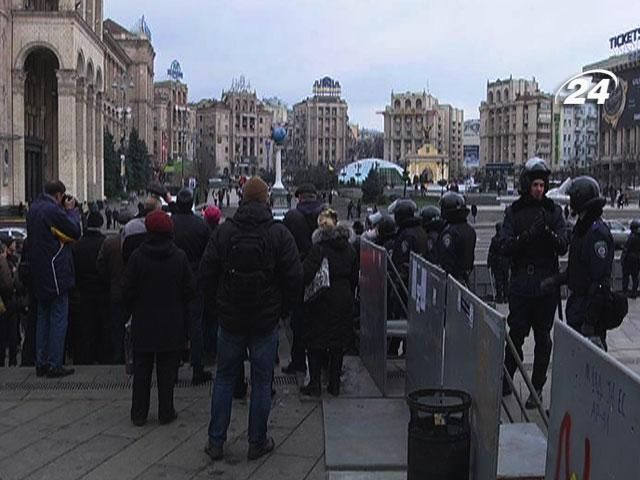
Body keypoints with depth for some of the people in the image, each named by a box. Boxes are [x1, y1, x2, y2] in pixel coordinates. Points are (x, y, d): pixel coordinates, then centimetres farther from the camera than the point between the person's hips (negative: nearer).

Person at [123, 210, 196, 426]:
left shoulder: (137, 256, -9)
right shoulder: (179, 257, -8)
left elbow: (128, 289, -6)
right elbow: (190, 290, -4)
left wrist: (134, 310, 11)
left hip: (143, 322, 0)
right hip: (171, 324, 0)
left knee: (141, 370, 10)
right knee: (167, 370, 9)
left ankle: (139, 414, 15)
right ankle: (166, 412, 13)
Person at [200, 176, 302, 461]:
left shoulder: (223, 232, -4)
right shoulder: (279, 234, -9)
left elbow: (206, 274, -2)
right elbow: (294, 278, -9)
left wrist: (220, 303, 12)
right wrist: (282, 309, 6)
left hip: (230, 319, 2)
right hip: (266, 320, -1)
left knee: (224, 379, 13)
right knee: (261, 382, 9)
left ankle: (216, 442, 17)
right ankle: (258, 443, 17)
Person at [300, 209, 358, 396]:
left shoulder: (319, 249, -14)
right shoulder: (350, 249, 4)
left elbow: (306, 275, -19)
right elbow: (354, 278, 10)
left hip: (322, 301, -5)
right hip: (343, 301, 5)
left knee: (315, 345, 5)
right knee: (338, 344, 11)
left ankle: (314, 384, 7)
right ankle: (334, 384, 16)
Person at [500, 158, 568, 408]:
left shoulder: (554, 211, 3)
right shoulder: (514, 211, 3)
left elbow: (563, 247, -5)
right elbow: (505, 246, -7)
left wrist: (548, 232, -24)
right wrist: (528, 235, -23)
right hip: (520, 283, 0)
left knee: (543, 338, 6)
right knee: (516, 334, 7)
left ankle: (537, 388, 15)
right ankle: (506, 380, 24)